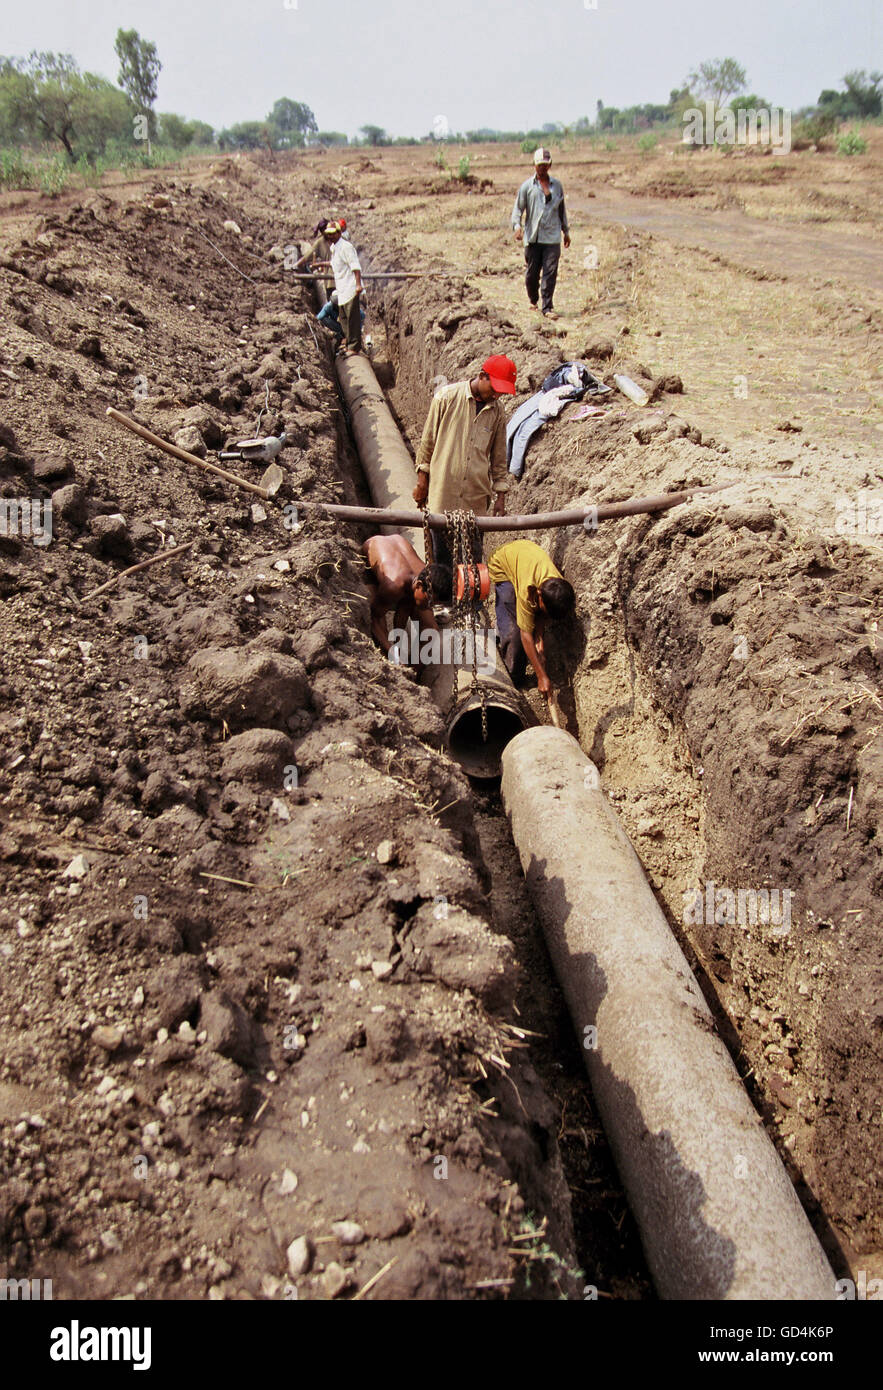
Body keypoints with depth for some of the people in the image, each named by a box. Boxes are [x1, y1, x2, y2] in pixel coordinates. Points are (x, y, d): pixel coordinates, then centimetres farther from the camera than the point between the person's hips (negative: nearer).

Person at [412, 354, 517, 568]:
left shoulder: (497, 411, 7)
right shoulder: (447, 397, -3)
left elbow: (499, 458, 14)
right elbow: (428, 441, 4)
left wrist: (500, 496, 11)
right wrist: (422, 480, 4)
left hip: (477, 495, 3)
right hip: (443, 492, -3)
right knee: (441, 554, 0)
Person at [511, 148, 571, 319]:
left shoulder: (557, 185, 13)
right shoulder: (527, 186, 5)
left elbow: (562, 210, 22)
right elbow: (518, 208, 1)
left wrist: (566, 231, 23)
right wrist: (517, 226, -17)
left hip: (552, 237, 1)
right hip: (532, 237, -1)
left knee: (550, 273, -8)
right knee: (532, 273, 4)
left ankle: (547, 307, -5)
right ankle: (533, 300, 29)